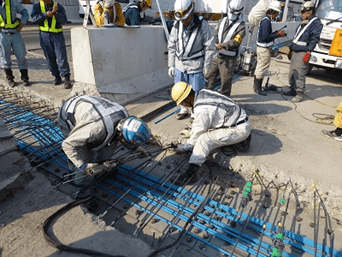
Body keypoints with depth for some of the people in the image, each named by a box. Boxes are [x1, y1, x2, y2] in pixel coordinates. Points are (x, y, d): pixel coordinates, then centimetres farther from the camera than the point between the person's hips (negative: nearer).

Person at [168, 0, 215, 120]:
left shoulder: (202, 25, -11)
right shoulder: (177, 25, 1)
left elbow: (210, 47, -7)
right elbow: (171, 46, 8)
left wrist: (206, 66, -7)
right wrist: (171, 65, 6)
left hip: (196, 66, -4)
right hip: (179, 65, 5)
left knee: (197, 91, 4)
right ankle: (184, 109, 34)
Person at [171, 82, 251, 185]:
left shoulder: (202, 109, -25)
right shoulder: (203, 93, 1)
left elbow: (198, 132, -13)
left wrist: (186, 146, 0)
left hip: (239, 129, -10)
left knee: (204, 139, -21)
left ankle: (191, 171, -26)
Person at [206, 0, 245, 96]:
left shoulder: (241, 26, -5)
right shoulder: (222, 21, 11)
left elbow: (236, 41, -17)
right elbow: (215, 34, 4)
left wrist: (223, 45, -31)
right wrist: (215, 44, -16)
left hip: (228, 58, -5)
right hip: (217, 55, 5)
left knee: (225, 80, 2)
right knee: (210, 75, 11)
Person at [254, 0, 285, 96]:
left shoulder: (265, 19, 12)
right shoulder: (266, 21, -18)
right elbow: (265, 37, -24)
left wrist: (276, 33, 10)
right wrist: (277, 35, -15)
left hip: (261, 48, 10)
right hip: (264, 49, -10)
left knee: (259, 67, 17)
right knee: (262, 68, -2)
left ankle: (256, 85, 29)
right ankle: (258, 88, 6)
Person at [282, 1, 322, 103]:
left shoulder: (316, 23, -5)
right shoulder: (303, 23, 21)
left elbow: (314, 39, -12)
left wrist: (308, 53, -20)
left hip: (302, 53, -8)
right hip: (294, 52, 8)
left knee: (299, 74, -10)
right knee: (292, 73, 11)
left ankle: (299, 94, -4)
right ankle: (292, 90, 22)